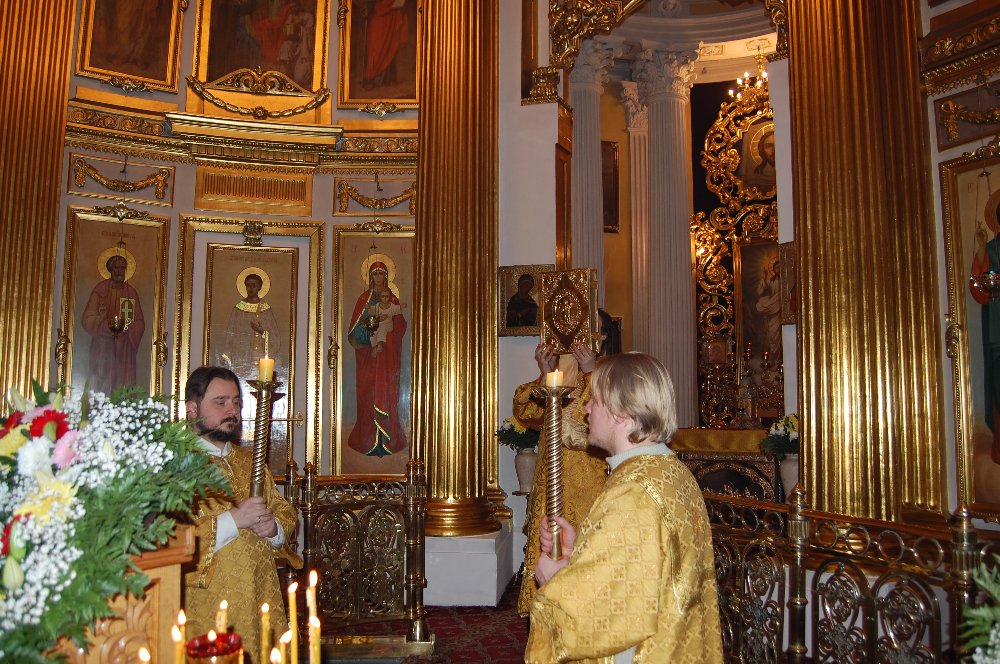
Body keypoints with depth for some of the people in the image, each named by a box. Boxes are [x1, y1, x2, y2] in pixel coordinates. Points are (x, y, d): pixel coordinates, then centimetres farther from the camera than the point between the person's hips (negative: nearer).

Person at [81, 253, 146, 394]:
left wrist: (126, 329, -10)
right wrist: (107, 326, -19)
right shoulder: (100, 291, 1)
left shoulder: (132, 293, 9)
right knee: (101, 384, -6)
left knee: (123, 385, -2)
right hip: (103, 347, -2)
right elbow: (88, 319, -3)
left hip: (125, 349, 2)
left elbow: (140, 323, 10)